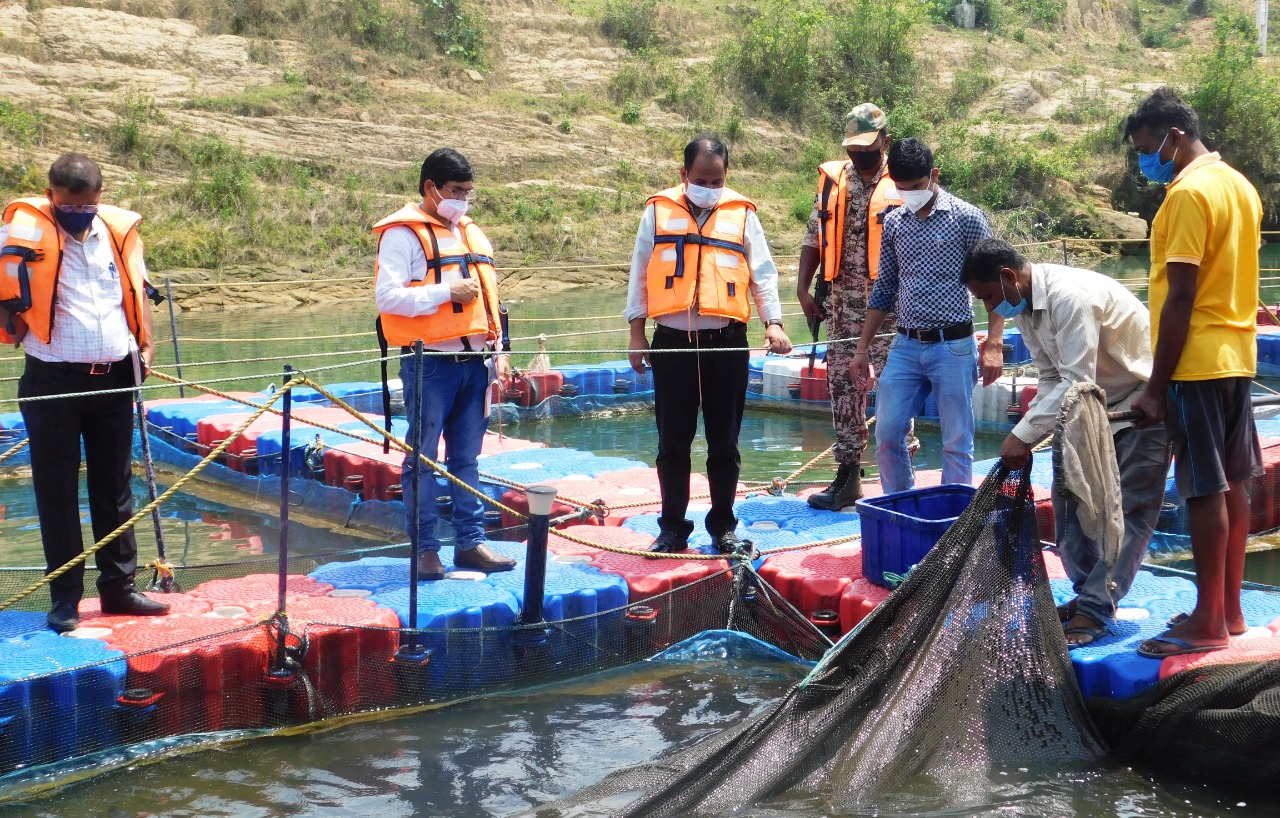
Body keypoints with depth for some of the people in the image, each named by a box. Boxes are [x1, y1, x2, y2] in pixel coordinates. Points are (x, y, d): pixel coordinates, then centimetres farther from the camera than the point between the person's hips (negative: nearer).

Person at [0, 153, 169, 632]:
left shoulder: (119, 231, 5)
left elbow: (139, 292, 17)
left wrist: (146, 346, 9)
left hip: (114, 379, 4)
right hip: (54, 380, -4)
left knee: (115, 486, 11)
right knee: (57, 491, 2)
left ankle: (119, 586, 21)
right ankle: (65, 598, 9)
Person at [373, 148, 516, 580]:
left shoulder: (471, 233, 18)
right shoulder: (403, 234, -5)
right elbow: (387, 296, -16)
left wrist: (498, 351, 15)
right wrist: (446, 293, -17)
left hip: (474, 363, 7)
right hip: (430, 364, -6)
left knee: (467, 458, 11)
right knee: (423, 459, -1)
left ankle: (470, 543, 16)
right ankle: (425, 548, 5)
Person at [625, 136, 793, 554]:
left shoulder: (742, 214, 5)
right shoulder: (658, 211, 5)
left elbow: (763, 273, 5)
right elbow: (640, 274, 9)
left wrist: (773, 322, -9)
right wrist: (636, 333, 5)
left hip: (727, 344, 0)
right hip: (672, 343, 0)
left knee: (724, 442, 7)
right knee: (673, 442, 5)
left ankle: (723, 526, 18)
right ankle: (672, 528, 15)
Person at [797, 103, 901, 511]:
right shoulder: (832, 181, 10)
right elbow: (813, 239, 14)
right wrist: (803, 290, 6)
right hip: (843, 303, 5)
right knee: (843, 385, 9)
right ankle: (848, 474, 18)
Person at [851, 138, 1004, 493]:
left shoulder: (966, 217, -6)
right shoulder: (894, 222, 9)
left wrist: (993, 344, -14)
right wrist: (862, 349, 14)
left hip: (953, 346, -5)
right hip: (906, 346, 5)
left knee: (956, 442, 1)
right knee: (887, 434, 3)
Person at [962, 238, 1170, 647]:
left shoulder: (1070, 297, -29)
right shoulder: (1024, 306, 1)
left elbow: (1076, 383, -32)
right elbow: (1051, 378, 8)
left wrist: (1025, 434, -29)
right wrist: (1027, 435, -6)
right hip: (1098, 404, 10)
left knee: (1128, 510, -11)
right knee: (1070, 498, 9)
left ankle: (1095, 610, -13)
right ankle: (1088, 593, 17)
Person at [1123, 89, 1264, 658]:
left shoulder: (1189, 193, -16)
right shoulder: (1238, 185, 14)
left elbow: (1180, 298, -19)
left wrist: (1156, 386, -17)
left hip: (1197, 363, -9)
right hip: (1237, 355, 9)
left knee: (1206, 490, -5)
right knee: (1232, 484, 12)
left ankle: (1209, 622, 0)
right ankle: (1229, 609, 19)